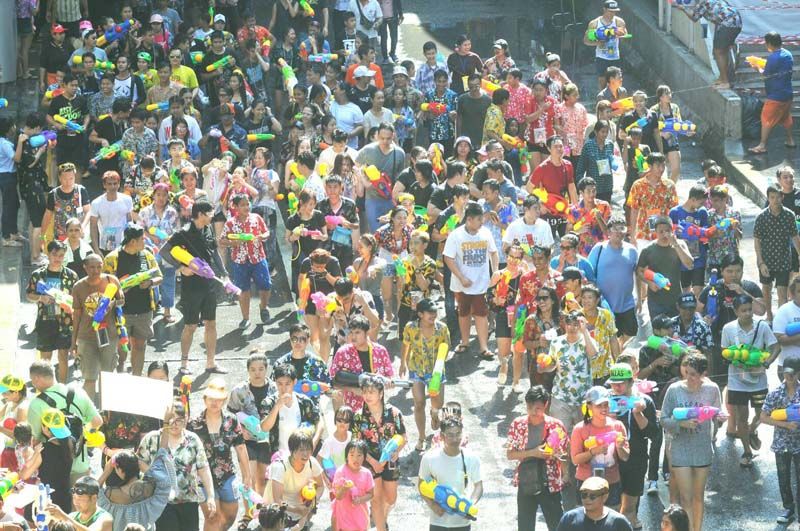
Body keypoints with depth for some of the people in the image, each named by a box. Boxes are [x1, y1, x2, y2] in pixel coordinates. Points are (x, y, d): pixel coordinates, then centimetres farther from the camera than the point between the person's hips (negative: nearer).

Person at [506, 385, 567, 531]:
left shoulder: (556, 425, -6)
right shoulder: (517, 424, -2)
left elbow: (565, 455, 0)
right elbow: (509, 454, -2)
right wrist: (532, 453, -16)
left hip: (550, 485, -2)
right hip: (525, 485, 2)